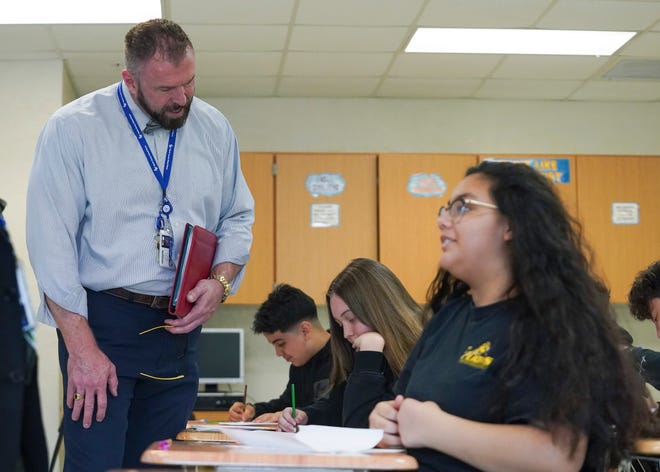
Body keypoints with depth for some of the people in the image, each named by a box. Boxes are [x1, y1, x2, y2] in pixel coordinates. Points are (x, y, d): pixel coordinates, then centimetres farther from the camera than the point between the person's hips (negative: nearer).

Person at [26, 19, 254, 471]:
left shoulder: (214, 128, 6)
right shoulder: (73, 129, -8)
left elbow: (238, 218, 14)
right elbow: (52, 242, -11)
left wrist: (220, 282, -6)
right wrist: (81, 346, -15)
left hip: (179, 329, 4)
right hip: (101, 322, -4)